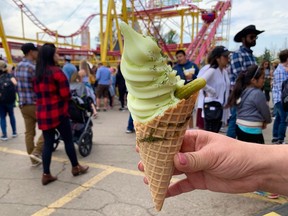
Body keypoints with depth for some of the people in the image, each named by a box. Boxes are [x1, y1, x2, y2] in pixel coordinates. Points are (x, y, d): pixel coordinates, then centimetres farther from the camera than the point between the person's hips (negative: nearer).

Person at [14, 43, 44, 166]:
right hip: (35, 104, -8)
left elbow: (19, 85, 16)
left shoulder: (18, 67, 11)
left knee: (29, 132, 10)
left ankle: (34, 160, 18)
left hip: (23, 104, 8)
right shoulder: (33, 67, -16)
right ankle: (36, 152, -1)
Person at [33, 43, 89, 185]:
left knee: (48, 143, 10)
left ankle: (46, 174, 14)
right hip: (58, 112, -7)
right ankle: (76, 167, 22)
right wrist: (64, 101, 6)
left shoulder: (37, 74, 11)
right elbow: (66, 94, -13)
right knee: (68, 140, 8)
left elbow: (38, 93, 16)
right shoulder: (56, 71, -12)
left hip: (42, 113, 7)